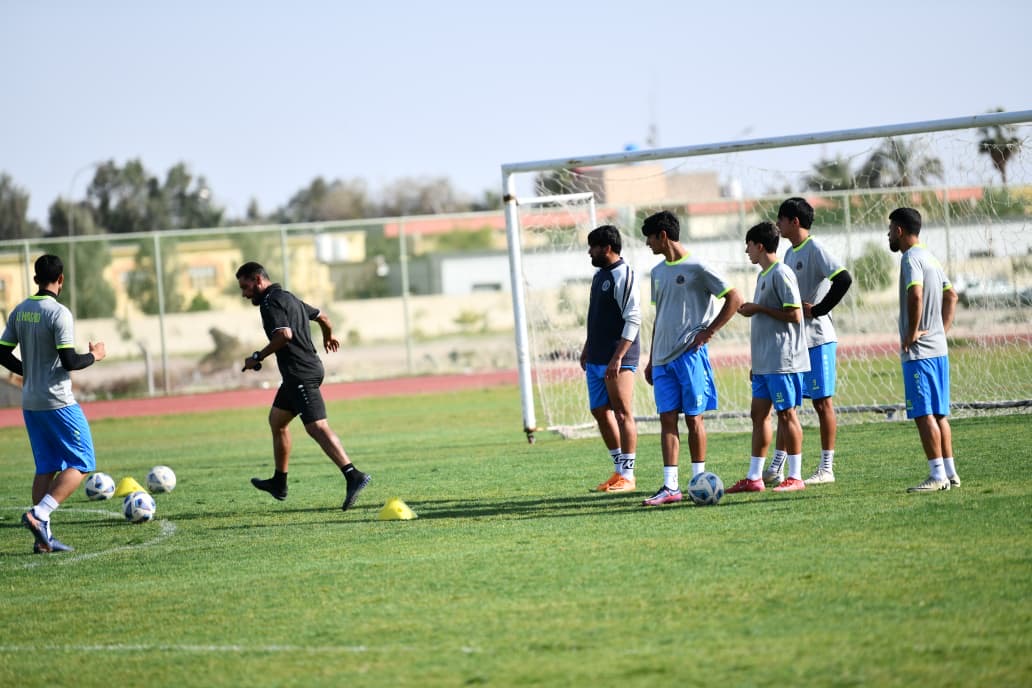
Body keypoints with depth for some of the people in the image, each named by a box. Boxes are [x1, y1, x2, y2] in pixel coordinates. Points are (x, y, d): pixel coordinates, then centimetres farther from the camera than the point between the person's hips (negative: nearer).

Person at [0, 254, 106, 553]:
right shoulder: (58, 313, -16)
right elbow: (69, 361, -21)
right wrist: (94, 355, -2)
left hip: (29, 402, 7)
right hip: (58, 402, -7)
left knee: (46, 466, 12)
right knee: (82, 463, 0)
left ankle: (43, 537, 6)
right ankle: (39, 514, -14)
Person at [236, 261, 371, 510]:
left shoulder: (271, 302, -11)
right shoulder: (288, 298, 19)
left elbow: (284, 334, -26)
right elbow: (322, 316, 32)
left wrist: (257, 358, -16)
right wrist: (328, 336, 52)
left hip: (301, 374, -11)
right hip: (309, 367, 11)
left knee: (317, 427, -17)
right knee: (276, 420, 22)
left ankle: (353, 476, -29)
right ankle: (279, 483, 30)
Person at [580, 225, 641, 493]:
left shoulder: (624, 275, -13)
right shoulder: (599, 275, 15)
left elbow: (633, 319, -18)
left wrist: (617, 357, -21)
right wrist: (587, 349, 21)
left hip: (618, 360, -9)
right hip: (596, 360, 9)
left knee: (622, 414, -4)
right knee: (600, 411, 10)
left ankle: (628, 476, 0)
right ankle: (619, 471, 19)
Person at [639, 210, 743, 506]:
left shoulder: (697, 268, -7)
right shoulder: (658, 272, 15)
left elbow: (734, 299, -8)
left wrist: (707, 333, -11)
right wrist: (651, 359, 20)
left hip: (690, 355, -6)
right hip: (663, 358, 6)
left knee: (693, 417, -1)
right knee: (667, 418, 0)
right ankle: (670, 486, -2)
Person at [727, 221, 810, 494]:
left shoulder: (781, 273, -12)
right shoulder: (763, 275, 17)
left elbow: (794, 314, -19)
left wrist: (758, 309, -13)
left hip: (783, 361, -10)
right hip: (765, 363, 10)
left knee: (786, 413, -4)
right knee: (758, 413, 8)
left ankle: (795, 477, 1)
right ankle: (753, 478, 11)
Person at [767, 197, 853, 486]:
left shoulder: (815, 250, -12)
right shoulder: (790, 253, 15)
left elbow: (844, 279, -24)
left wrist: (818, 310, -19)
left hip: (817, 339, -9)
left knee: (822, 402, -2)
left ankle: (826, 468, 3)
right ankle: (776, 469, 10)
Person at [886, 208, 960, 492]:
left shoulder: (911, 258, -12)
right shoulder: (930, 258, 17)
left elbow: (915, 294, -28)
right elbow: (951, 296, 25)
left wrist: (912, 331, -18)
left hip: (917, 351, -9)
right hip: (939, 348, 9)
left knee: (924, 414, -7)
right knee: (939, 413, 12)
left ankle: (937, 475, -8)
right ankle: (950, 472, 14)